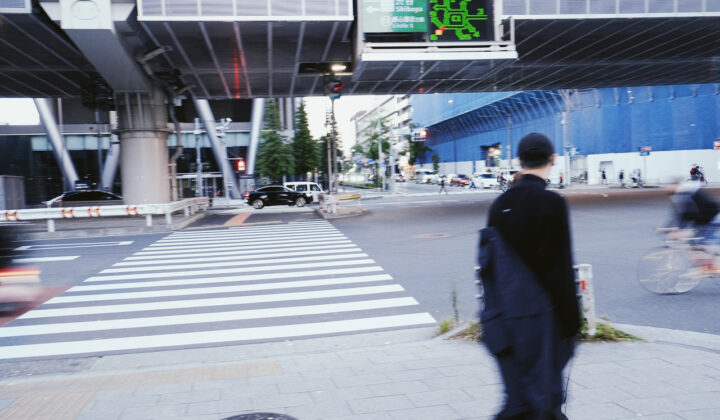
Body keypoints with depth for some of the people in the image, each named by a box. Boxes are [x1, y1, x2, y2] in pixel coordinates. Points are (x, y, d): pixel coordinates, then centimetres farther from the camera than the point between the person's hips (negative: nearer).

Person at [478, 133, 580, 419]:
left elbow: (488, 263, 8)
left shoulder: (500, 204, 4)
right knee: (543, 393, 7)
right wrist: (571, 320, -5)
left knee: (517, 397, 18)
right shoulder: (552, 203, -14)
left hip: (506, 314, 6)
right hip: (540, 313, -5)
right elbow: (560, 266, -14)